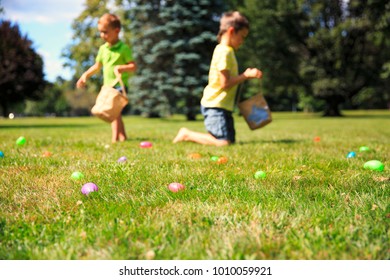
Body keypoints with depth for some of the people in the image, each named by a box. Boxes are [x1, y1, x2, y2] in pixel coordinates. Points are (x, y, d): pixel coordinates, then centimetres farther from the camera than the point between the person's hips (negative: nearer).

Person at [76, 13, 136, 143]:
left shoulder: (124, 48, -8)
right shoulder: (102, 49, 11)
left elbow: (133, 66, -11)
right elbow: (97, 66, 22)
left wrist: (121, 67, -27)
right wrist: (85, 75, 16)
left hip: (119, 85, -7)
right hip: (107, 85, 7)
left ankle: (115, 138, -14)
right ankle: (123, 136, 23)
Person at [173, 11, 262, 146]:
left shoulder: (226, 50, 17)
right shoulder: (224, 52, -15)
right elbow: (225, 83, -20)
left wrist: (246, 75, 8)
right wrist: (246, 76, -13)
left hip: (224, 105, 11)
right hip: (215, 105, -11)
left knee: (231, 140, 11)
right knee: (223, 142, -17)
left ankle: (188, 134, 15)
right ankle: (187, 134, -3)